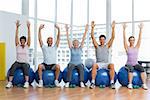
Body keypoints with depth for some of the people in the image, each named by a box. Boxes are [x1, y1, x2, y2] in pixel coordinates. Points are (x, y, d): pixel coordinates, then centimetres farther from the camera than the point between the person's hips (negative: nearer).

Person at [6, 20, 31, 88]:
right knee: (13, 67, -32)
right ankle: (10, 82, -34)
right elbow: (16, 36, -3)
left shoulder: (27, 46, 3)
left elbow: (29, 37, -7)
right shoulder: (17, 46, 6)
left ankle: (26, 82, -41)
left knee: (25, 67, -37)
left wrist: (28, 27, -16)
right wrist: (17, 27, -12)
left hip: (25, 63, -1)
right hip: (18, 62, 1)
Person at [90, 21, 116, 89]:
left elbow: (113, 37, 2)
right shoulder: (97, 46, 12)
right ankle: (93, 82, -30)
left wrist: (113, 28, -8)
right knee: (94, 65, -34)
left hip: (106, 63, 0)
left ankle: (112, 82, -28)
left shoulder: (107, 46, 11)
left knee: (112, 65, -33)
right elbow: (92, 37, 3)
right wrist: (92, 28, -7)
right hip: (99, 63, 0)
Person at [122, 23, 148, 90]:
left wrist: (140, 29, -6)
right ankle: (130, 84, -33)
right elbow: (124, 39, -8)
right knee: (131, 69, -36)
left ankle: (144, 84, -29)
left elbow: (140, 39, 1)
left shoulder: (137, 47, 9)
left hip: (136, 64, 3)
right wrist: (124, 29, -15)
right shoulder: (127, 48, 2)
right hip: (128, 64, -2)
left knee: (142, 68, -29)